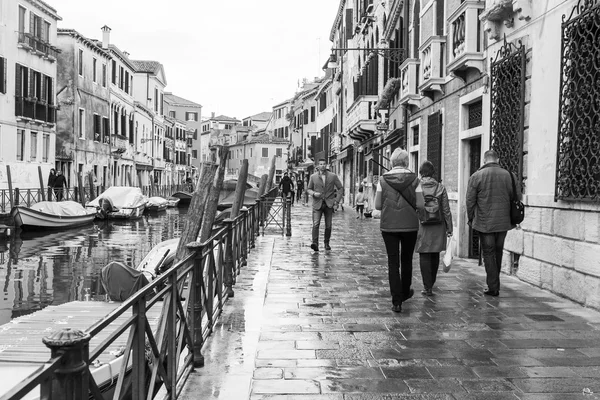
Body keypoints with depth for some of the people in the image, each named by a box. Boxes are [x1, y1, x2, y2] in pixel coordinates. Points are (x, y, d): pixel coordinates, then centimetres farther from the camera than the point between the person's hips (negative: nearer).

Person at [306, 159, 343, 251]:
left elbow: (341, 188, 6)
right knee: (316, 224, -15)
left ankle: (327, 243, 20)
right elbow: (308, 189, 11)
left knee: (328, 226, 5)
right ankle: (315, 243, -21)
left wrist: (336, 202, -2)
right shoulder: (313, 177, 4)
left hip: (329, 204, 1)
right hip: (317, 203, 0)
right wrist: (314, 193, -12)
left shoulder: (333, 176, 2)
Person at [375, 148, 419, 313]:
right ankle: (405, 292, 37)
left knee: (393, 262, 4)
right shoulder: (414, 179, -6)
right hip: (410, 225, 0)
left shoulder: (383, 179, -4)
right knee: (406, 260, 19)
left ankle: (396, 301, 0)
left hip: (388, 225, 0)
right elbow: (420, 204, -8)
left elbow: (377, 205, -2)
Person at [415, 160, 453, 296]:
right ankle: (431, 283, 29)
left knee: (424, 256, 3)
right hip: (438, 226, 2)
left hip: (422, 225, -2)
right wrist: (449, 228, 7)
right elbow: (446, 210, -1)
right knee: (435, 255, 16)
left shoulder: (416, 188, -7)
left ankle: (428, 287, -1)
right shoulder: (440, 187, -2)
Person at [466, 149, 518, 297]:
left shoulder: (476, 176, -6)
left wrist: (470, 218, 8)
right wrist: (512, 217, 16)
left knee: (488, 253, 4)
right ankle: (495, 283, 28)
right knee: (498, 252, 17)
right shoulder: (508, 175, 1)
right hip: (504, 222, 3)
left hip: (484, 223, -3)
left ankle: (493, 287, 4)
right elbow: (517, 198, 4)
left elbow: (470, 200, -5)